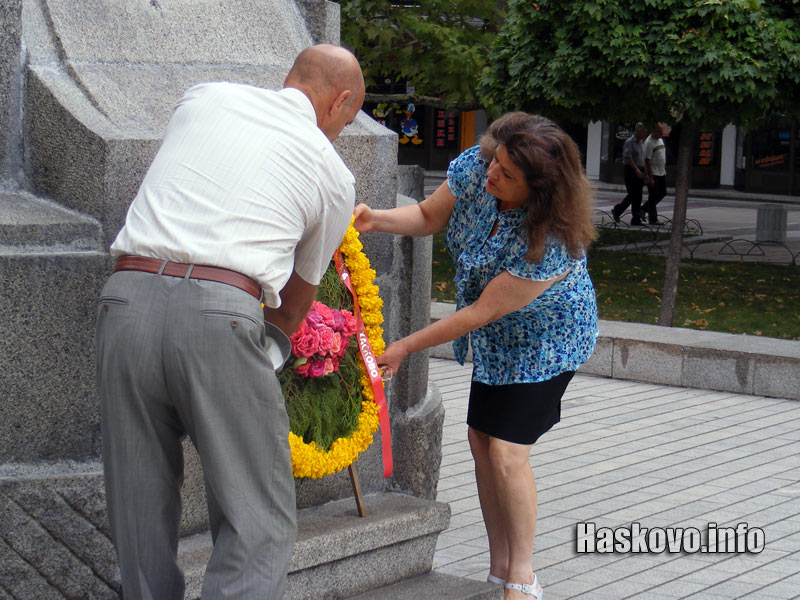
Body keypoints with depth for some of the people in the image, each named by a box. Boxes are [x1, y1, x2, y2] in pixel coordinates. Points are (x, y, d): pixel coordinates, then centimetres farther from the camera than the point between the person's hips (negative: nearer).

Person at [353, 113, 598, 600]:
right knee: (481, 441, 7)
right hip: (498, 340, 7)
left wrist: (406, 347, -24)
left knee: (507, 451, -12)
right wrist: (375, 220, -22)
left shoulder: (552, 241, -37)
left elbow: (482, 313, -30)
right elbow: (429, 216, -1)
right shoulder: (475, 167, -19)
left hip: (545, 341, -7)